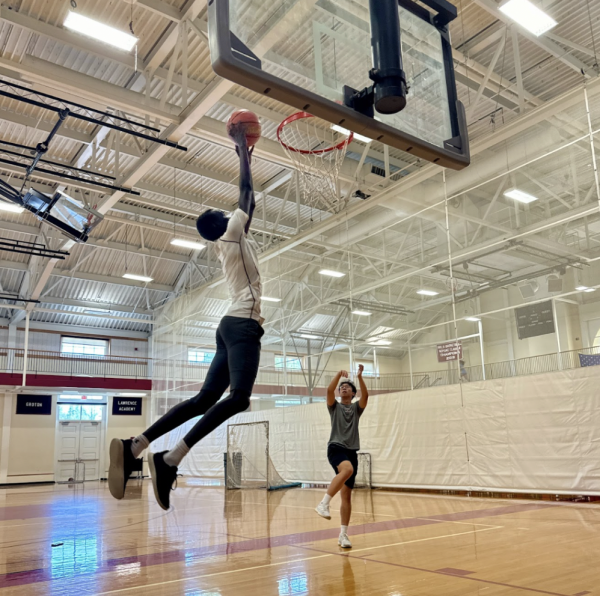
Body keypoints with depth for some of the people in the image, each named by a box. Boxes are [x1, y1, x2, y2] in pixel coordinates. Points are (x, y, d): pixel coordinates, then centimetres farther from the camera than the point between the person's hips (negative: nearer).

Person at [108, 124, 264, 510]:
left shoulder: (229, 241, 23)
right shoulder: (232, 234, 2)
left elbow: (250, 201, 35)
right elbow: (246, 190, 4)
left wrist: (248, 158, 41)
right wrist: (242, 144, 16)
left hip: (233, 324, 9)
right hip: (243, 323, -9)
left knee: (205, 398, 3)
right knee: (239, 396, -24)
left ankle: (134, 447, -5)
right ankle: (171, 459, -33)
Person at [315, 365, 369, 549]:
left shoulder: (356, 408, 15)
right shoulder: (335, 406, 11)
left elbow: (365, 395, -6)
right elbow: (329, 390, -10)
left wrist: (360, 376, -18)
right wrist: (339, 375, -20)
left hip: (352, 451, 3)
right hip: (336, 448, -3)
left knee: (347, 495, 2)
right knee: (347, 469, -37)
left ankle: (343, 534, 8)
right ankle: (324, 503, -37)